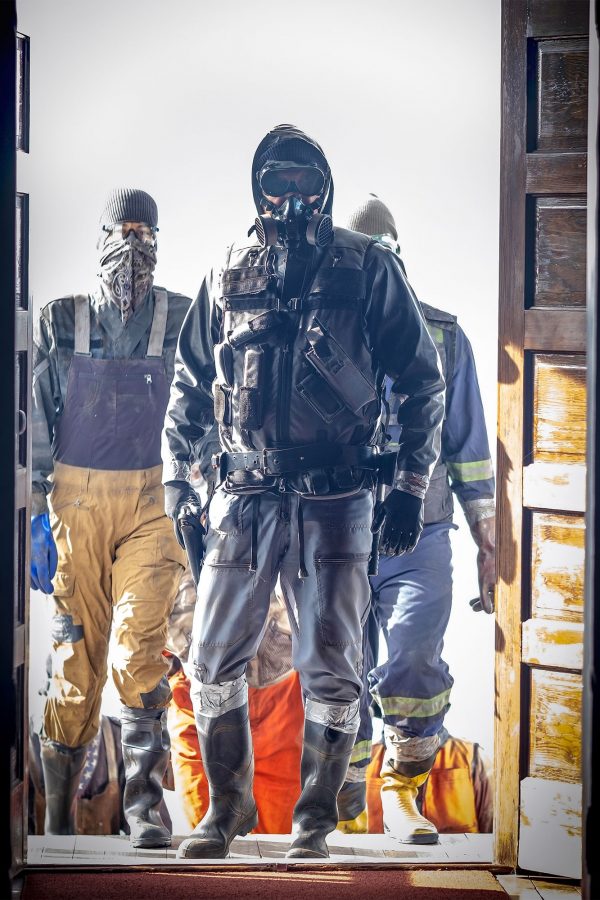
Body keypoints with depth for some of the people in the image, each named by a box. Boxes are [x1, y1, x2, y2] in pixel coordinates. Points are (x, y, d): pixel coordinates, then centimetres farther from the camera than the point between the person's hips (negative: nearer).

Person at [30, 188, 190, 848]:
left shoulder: (182, 320, 5)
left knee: (138, 650, -15)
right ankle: (57, 816, 15)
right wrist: (36, 513, 0)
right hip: (75, 503, 1)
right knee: (75, 657, 3)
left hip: (152, 502, -1)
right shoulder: (61, 323, 8)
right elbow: (36, 419, 7)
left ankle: (144, 806, -10)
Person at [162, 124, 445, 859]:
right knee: (213, 662, 5)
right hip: (244, 498, 3)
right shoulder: (227, 277, 9)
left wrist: (411, 485, -1)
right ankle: (227, 807, 23)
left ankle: (314, 820, 17)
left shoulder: (368, 269, 1)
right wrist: (177, 480, 10)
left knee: (330, 672, 1)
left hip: (336, 502, -3)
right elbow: (189, 385, 17)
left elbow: (423, 381, 4)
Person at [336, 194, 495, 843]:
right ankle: (346, 817, 17)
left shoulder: (443, 338, 8)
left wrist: (487, 539, 9)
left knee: (413, 664, -18)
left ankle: (402, 794, 1)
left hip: (419, 542, -1)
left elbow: (469, 447, 11)